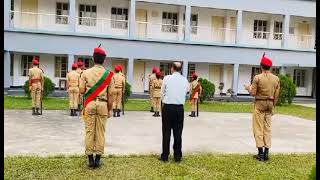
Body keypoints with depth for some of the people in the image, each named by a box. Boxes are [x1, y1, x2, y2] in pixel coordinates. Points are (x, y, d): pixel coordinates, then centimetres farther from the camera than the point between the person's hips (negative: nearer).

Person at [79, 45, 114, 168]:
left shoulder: (86, 72, -1)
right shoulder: (108, 74, -1)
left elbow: (81, 90, -2)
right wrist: (109, 109, 8)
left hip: (90, 104, 0)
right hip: (103, 104, 0)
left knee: (89, 131, 7)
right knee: (100, 132, 6)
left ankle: (90, 158, 11)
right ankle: (98, 158, 11)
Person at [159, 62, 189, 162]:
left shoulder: (167, 78, -5)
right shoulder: (185, 80, 1)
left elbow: (162, 93, 3)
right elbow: (186, 93, 8)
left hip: (168, 107, -2)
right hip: (179, 108, 2)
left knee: (166, 132, 5)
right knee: (178, 133, 8)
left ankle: (165, 156, 10)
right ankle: (177, 156, 14)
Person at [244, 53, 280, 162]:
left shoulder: (257, 77, -13)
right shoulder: (276, 79, 2)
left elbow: (253, 93, -11)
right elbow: (276, 95, 5)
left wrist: (248, 88, 10)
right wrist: (272, 106, 16)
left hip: (260, 104, -4)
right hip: (270, 104, 4)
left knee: (258, 128, 3)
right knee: (267, 128, 11)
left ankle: (260, 153, 3)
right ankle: (266, 153, 13)